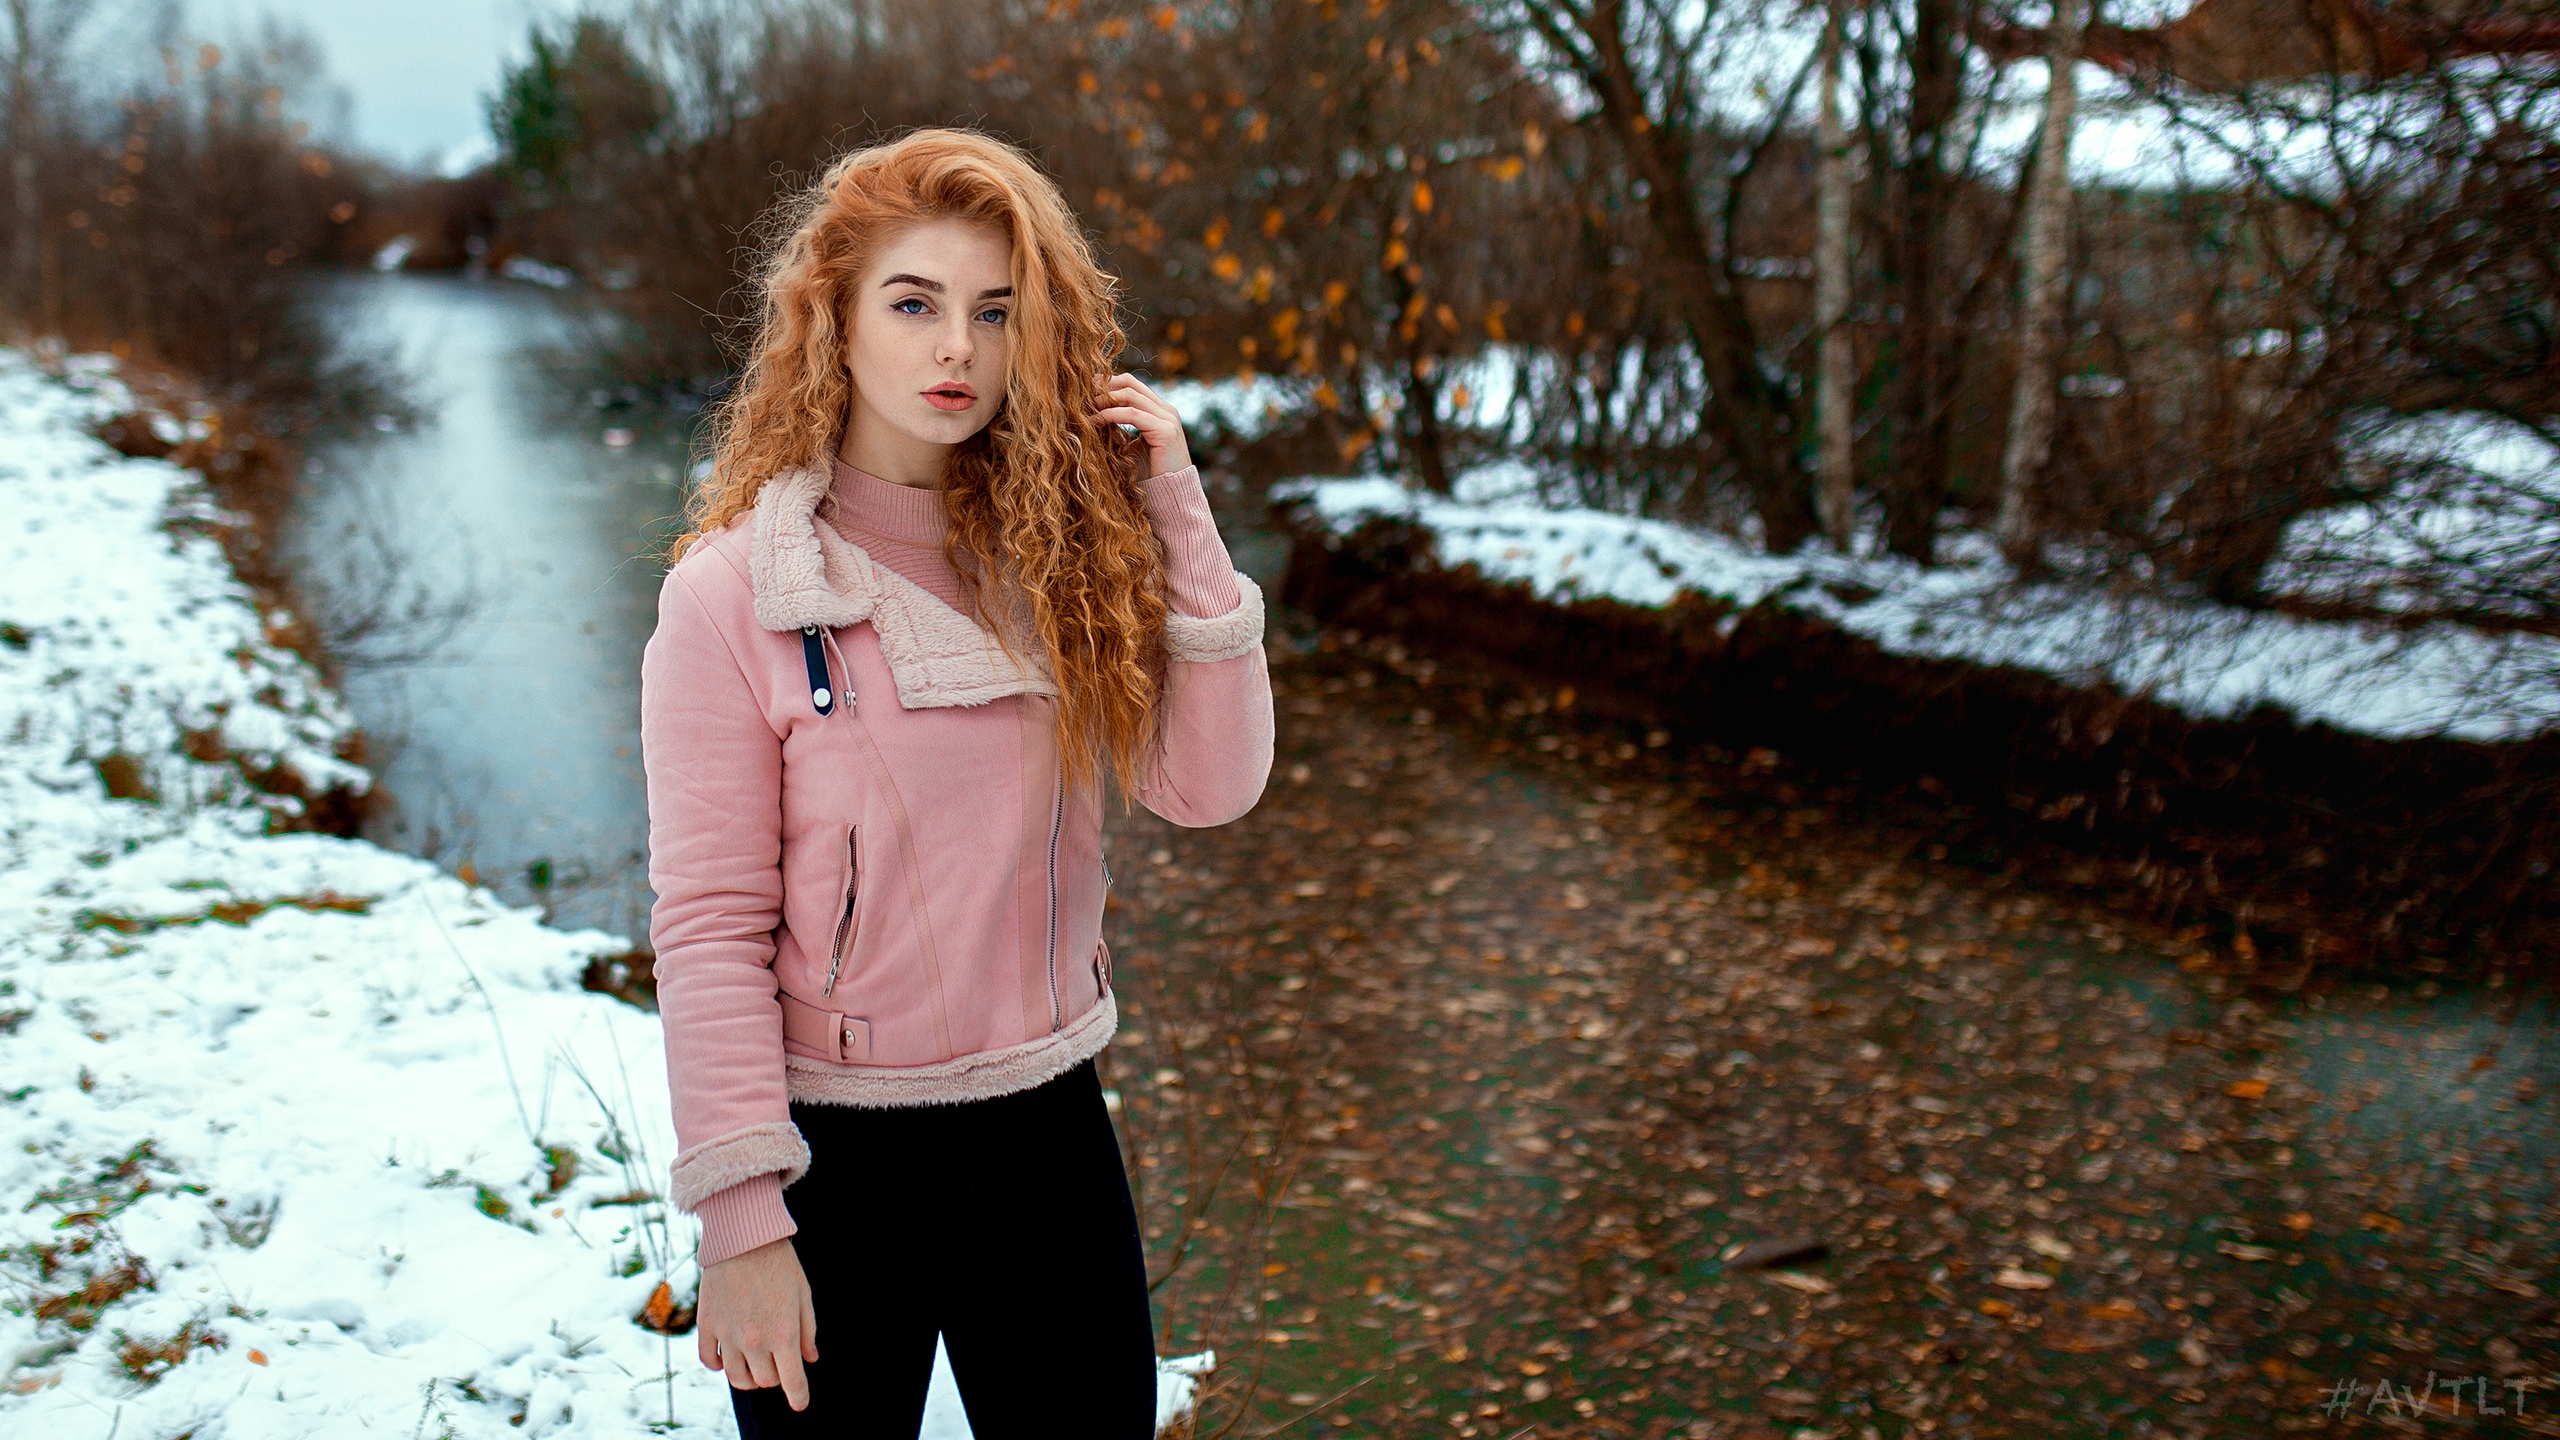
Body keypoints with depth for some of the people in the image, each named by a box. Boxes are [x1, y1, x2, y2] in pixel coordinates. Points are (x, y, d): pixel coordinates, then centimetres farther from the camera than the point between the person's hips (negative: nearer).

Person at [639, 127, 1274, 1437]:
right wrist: (739, 1217, -14)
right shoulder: (737, 591, -12)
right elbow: (708, 927, -13)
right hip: (832, 1155, -4)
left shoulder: (1064, 551, 0)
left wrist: (1178, 519, -13)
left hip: (1048, 1130, 4)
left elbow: (1208, 787, -8)